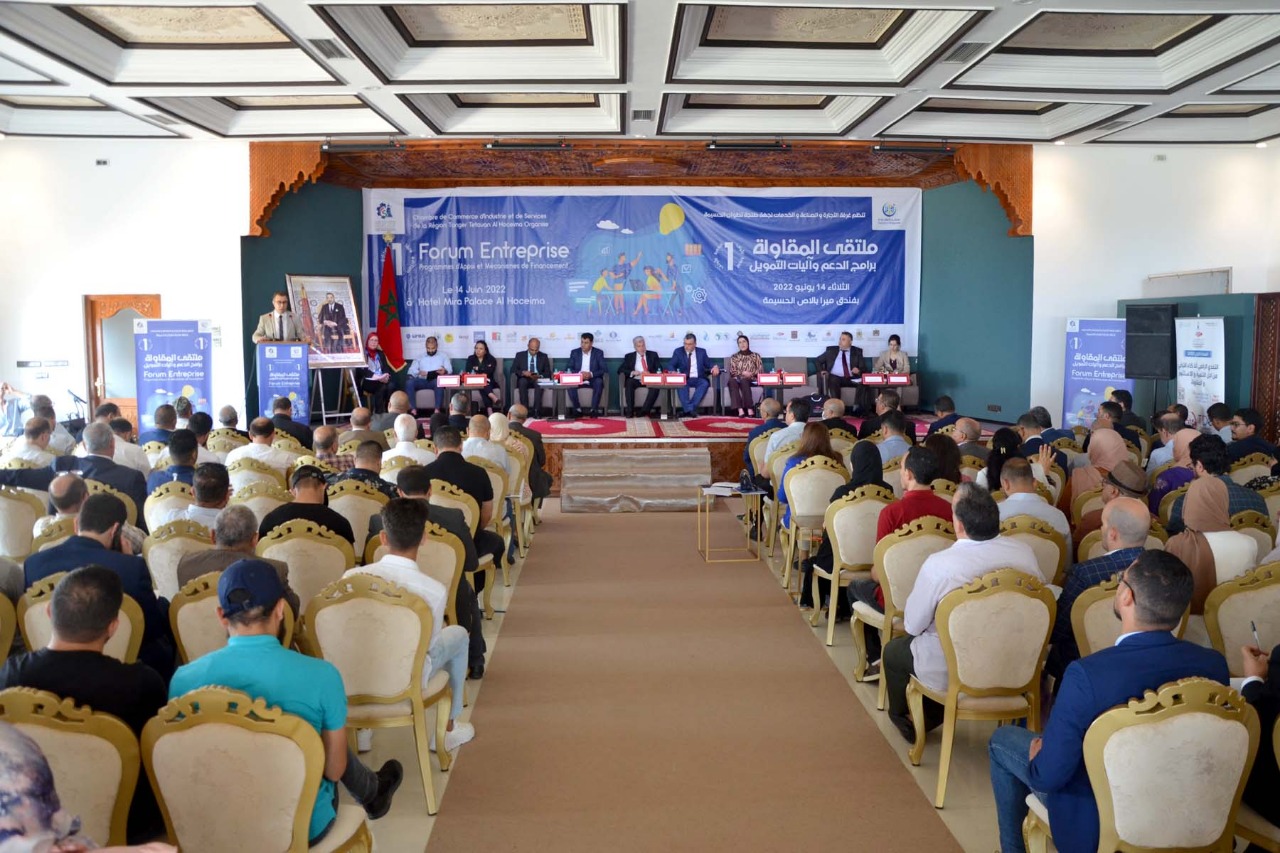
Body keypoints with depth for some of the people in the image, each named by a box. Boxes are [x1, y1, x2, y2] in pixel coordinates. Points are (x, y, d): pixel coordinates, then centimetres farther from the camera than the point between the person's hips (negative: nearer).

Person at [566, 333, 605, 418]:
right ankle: (577, 409, -25)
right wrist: (579, 373, -19)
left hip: (592, 379, -1)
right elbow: (570, 368, 3)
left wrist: (591, 374, -23)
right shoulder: (574, 352, 6)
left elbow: (602, 370, -4)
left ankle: (594, 409, -29)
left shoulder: (598, 353, 2)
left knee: (599, 382, -35)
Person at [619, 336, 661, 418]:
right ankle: (629, 411, -33)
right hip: (635, 380, 0)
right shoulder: (629, 356, 15)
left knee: (655, 385, -34)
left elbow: (659, 369, 8)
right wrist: (632, 372, -11)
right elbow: (620, 370, 7)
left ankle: (644, 411, -34)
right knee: (629, 383, -34)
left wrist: (650, 373, -14)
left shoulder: (653, 355, 16)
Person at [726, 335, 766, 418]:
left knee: (744, 381, -38)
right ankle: (740, 410, -49)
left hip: (751, 380, -1)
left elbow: (761, 370, 7)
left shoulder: (755, 355, 16)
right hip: (737, 379, 1)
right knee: (732, 381, -37)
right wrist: (743, 373, -10)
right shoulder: (734, 357, 18)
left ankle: (749, 409, -44)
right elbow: (732, 372, 6)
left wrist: (751, 373, -11)